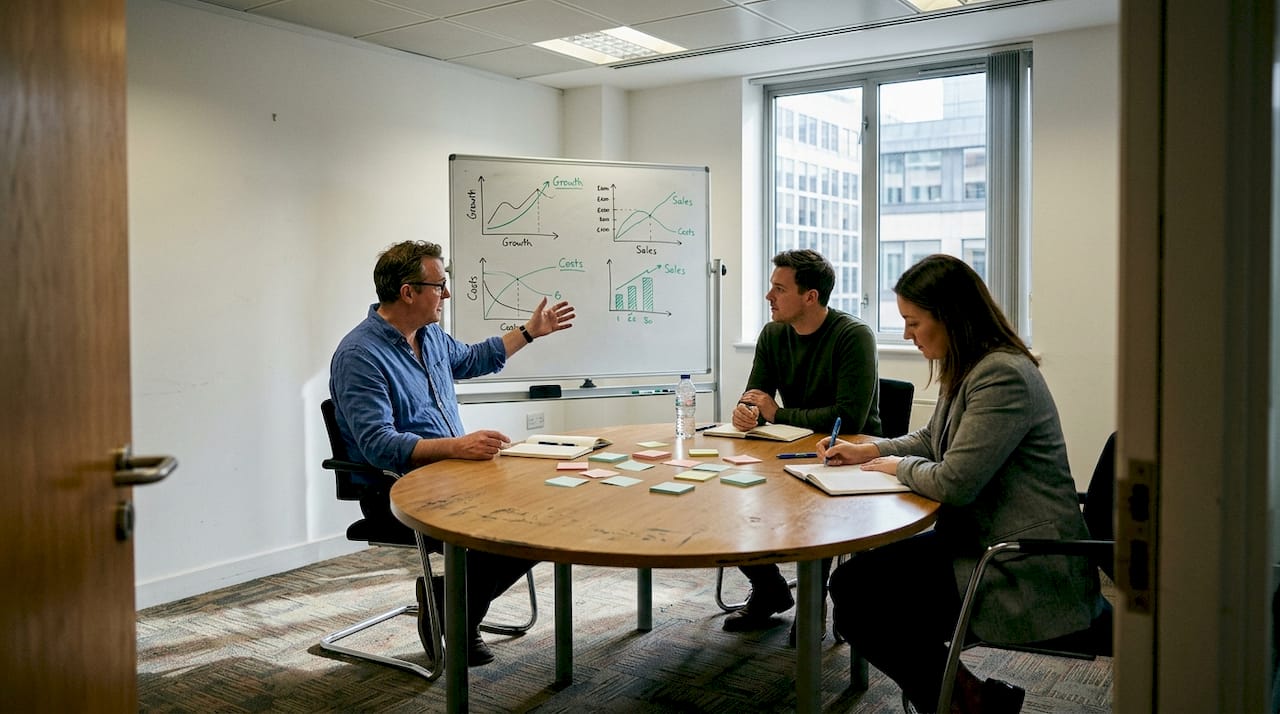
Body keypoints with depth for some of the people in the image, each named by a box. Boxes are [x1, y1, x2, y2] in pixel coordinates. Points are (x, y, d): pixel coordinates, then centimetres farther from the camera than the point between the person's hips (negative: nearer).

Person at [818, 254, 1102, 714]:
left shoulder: (1003, 376, -22)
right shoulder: (967, 369, 11)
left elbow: (954, 483, -25)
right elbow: (931, 440, 26)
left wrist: (897, 465, -6)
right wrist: (868, 451, 12)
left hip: (1025, 573, -10)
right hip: (980, 542, 10)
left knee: (854, 597, -13)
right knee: (852, 581, 2)